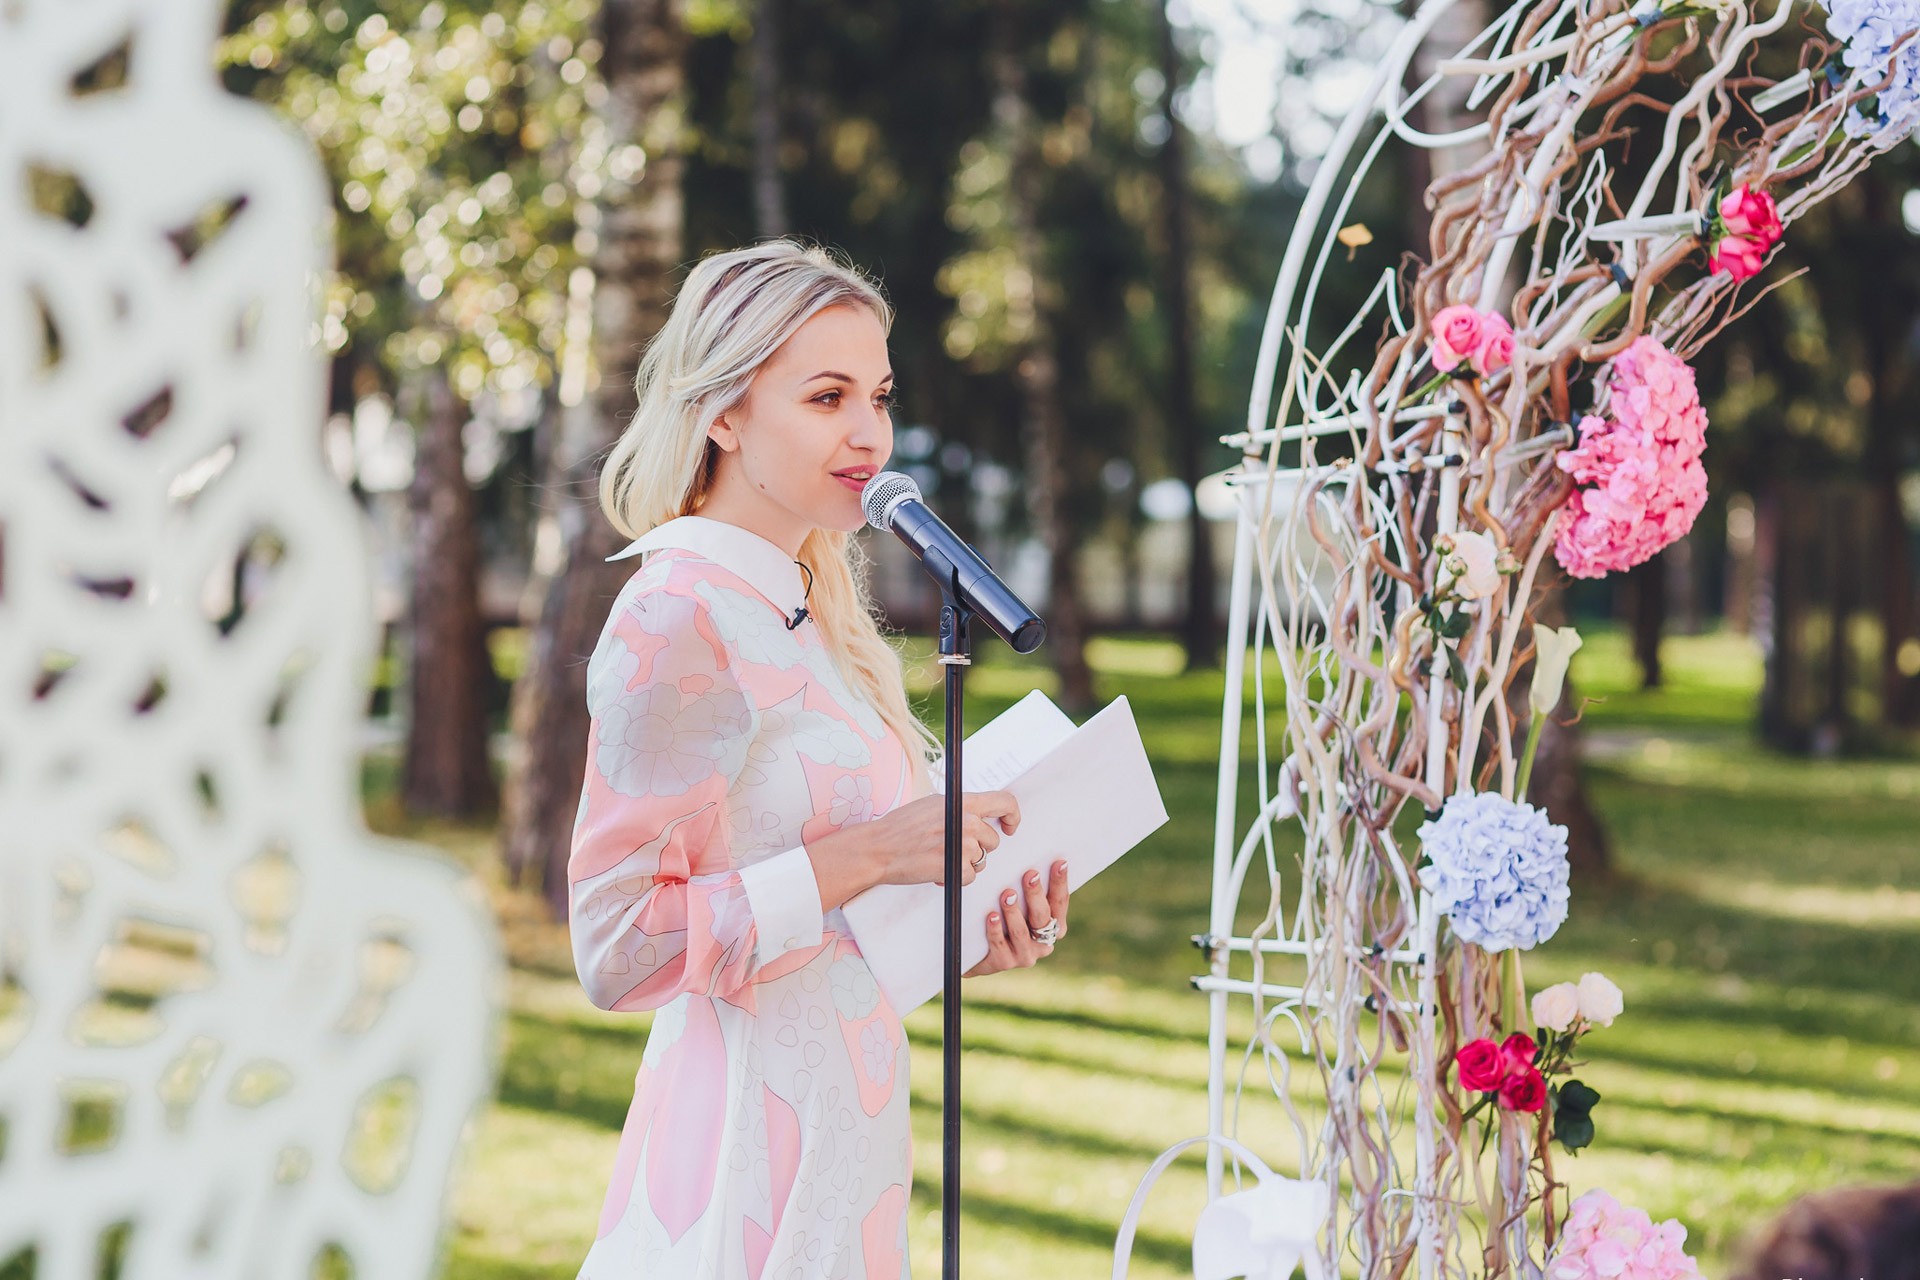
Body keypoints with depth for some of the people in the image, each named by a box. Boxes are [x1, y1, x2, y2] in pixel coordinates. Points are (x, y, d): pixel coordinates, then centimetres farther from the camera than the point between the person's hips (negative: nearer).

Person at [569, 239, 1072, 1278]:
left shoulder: (815, 619, 11)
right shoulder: (673, 620, -15)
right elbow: (619, 949, -19)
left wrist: (975, 936, 2)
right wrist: (866, 857, -20)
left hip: (844, 1123, 8)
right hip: (754, 1143, -8)